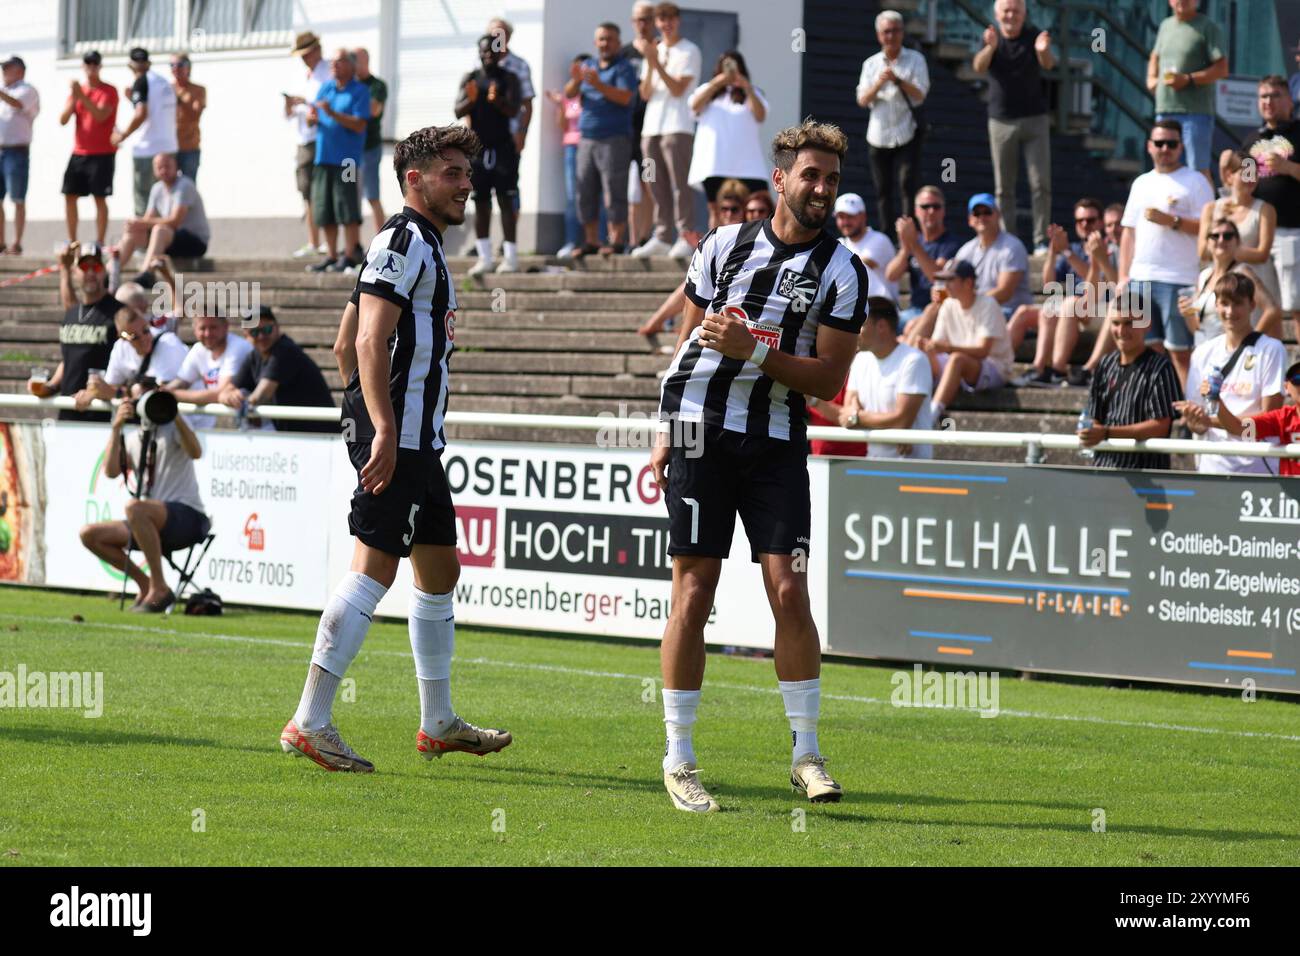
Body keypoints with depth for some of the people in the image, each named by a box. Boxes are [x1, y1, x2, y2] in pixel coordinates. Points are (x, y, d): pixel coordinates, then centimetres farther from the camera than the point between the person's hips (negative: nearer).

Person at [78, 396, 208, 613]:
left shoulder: (171, 426, 0)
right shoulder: (131, 439, 16)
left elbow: (195, 452, -20)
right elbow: (111, 471, -1)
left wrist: (176, 416, -28)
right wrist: (116, 428, -6)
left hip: (188, 517, -7)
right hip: (155, 526, 7)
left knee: (134, 507, -36)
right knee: (89, 534, -1)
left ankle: (159, 588, -26)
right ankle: (145, 584, 7)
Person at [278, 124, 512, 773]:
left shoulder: (426, 247, 21)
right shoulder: (403, 242, -10)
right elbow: (371, 341, -21)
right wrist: (383, 429, -29)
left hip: (419, 441, 11)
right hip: (397, 437, -11)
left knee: (440, 570, 15)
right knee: (373, 569, -13)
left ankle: (438, 725, 24)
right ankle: (309, 722, -14)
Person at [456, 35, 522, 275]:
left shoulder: (508, 79, 1)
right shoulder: (470, 79, 8)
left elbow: (513, 109, -11)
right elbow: (458, 112, 1)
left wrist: (497, 100, -32)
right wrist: (470, 100, -21)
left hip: (502, 147, -3)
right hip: (477, 147, 3)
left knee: (505, 201, -6)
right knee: (480, 202, 5)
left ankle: (510, 256, -8)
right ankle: (484, 258, 9)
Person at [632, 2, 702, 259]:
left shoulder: (689, 52, 0)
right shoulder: (654, 51, 18)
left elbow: (678, 89, -8)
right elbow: (645, 94, 11)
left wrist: (658, 65, -16)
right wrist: (650, 67, -5)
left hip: (677, 127, -6)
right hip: (651, 127, 6)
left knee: (680, 184, -11)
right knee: (657, 186, 4)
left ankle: (686, 236, -12)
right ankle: (661, 237, 6)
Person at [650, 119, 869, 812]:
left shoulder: (842, 271, 1)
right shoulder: (724, 246, 7)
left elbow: (829, 378, -3)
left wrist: (754, 352, -15)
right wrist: (664, 432, 12)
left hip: (776, 441, 0)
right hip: (700, 432, 0)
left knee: (789, 590, -8)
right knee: (693, 593, -2)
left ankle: (806, 753, 3)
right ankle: (678, 758, 4)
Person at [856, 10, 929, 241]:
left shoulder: (915, 60, 3)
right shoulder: (871, 64, 10)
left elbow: (920, 94, -9)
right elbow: (863, 100, 1)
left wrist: (898, 80, -25)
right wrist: (879, 83, -17)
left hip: (906, 135, -3)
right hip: (878, 135, 3)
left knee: (907, 184, -14)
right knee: (883, 190, 6)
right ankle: (888, 238, 12)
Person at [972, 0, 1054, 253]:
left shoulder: (1033, 35, -5)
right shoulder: (992, 37, -2)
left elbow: (1048, 65, -21)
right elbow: (979, 67, -19)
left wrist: (1043, 51, -46)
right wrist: (990, 47, -42)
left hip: (1035, 118, -1)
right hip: (1002, 121, 1)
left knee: (1041, 183, -5)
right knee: (1003, 187, 4)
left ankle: (1041, 240, -2)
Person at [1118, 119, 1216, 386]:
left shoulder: (1195, 181, 0)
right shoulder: (1141, 183, 18)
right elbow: (1129, 232, 18)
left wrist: (1172, 221, -17)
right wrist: (1123, 276, 11)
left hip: (1177, 280, -6)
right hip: (1140, 278, 6)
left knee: (1180, 353, -7)